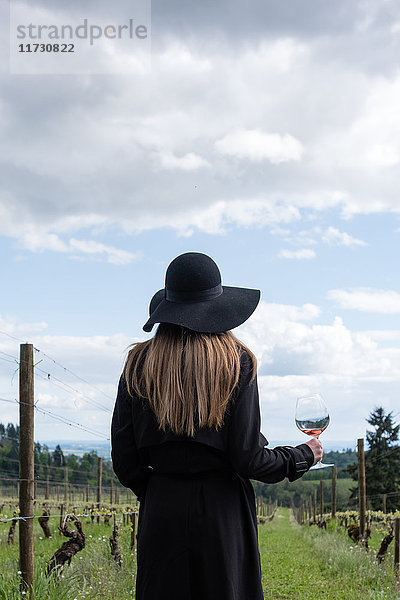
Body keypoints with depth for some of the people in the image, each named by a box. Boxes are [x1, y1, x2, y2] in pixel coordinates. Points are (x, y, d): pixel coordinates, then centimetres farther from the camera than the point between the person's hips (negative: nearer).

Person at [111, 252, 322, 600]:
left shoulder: (139, 364, 1)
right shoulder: (237, 363, -6)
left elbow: (124, 460, 1)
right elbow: (248, 459, -9)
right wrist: (303, 456, 8)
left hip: (160, 512, 3)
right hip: (222, 511, -2)